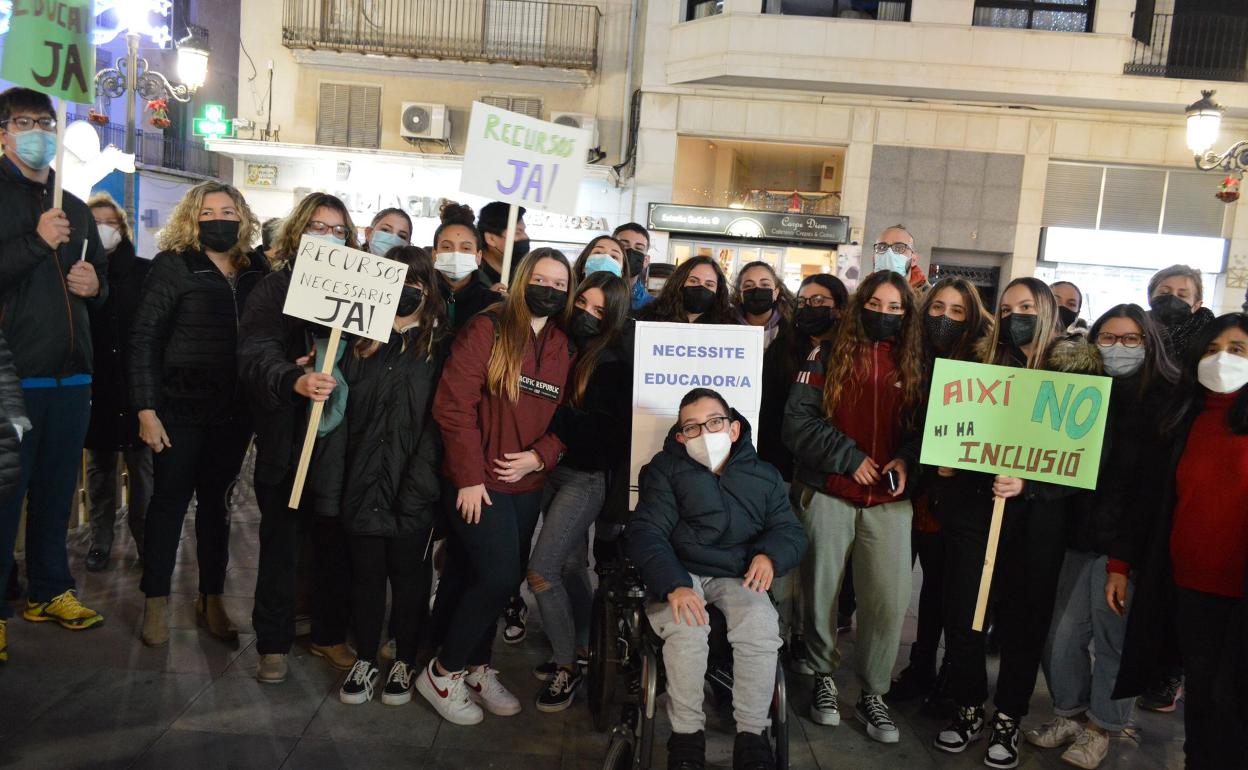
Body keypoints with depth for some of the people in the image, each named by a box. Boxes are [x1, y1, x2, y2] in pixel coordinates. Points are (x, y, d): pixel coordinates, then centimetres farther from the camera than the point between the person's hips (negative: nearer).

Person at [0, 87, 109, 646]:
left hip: (71, 373, 6)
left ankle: (49, 590, 27)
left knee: (57, 489, 14)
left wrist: (95, 285, 6)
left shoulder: (75, 209, 19)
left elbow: (101, 279, 27)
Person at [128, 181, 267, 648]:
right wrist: (146, 408, -12)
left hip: (234, 412, 3)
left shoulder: (256, 272, 6)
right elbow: (144, 339, -6)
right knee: (170, 499, 5)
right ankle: (156, 601, 19)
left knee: (216, 502, 12)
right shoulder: (174, 265, -4)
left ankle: (212, 599, 23)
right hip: (180, 408, -3)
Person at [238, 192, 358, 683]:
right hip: (286, 436, -2)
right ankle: (273, 644, 22)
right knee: (280, 543, 7)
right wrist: (295, 381, -34)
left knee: (336, 542, 9)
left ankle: (331, 636, 26)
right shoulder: (275, 288, -1)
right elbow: (256, 355, -16)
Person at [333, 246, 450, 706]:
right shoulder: (364, 337, 11)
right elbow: (345, 401, 12)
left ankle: (405, 662, 25)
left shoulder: (440, 343, -1)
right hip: (364, 477, 3)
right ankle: (365, 659, 27)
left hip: (413, 482, -3)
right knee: (365, 571, 10)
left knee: (408, 572, 9)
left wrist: (421, 478, -13)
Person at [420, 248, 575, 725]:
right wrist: (469, 477, -16)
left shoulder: (564, 349, 8)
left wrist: (539, 456, -9)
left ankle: (477, 669, 31)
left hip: (526, 485, 6)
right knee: (499, 576, -11)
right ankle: (443, 673, 10)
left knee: (501, 580, 12)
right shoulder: (486, 329, -9)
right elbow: (454, 404, -14)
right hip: (479, 481, -6)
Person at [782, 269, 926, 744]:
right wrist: (848, 457, -12)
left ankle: (873, 694, 16)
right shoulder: (828, 356, 1)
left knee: (890, 600, -3)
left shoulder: (915, 365, 10)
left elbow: (924, 429, 11)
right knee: (821, 593, 8)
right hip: (828, 496, -1)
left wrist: (906, 461, -8)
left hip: (890, 501, 2)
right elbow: (797, 420, -6)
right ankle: (824, 677, 29)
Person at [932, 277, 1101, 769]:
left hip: (1035, 517, -2)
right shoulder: (984, 366, 9)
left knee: (1023, 619, 8)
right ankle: (967, 710, 23)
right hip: (971, 507, 3)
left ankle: (1008, 720, 25)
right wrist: (944, 463, -4)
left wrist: (1028, 485, -21)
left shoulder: (1077, 373, -1)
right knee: (961, 614, 4)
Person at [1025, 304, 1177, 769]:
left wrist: (1124, 561, -15)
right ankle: (1070, 713, 30)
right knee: (1060, 637, 8)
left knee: (1113, 642, 7)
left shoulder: (1164, 402, -5)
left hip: (1124, 546, -4)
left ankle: (1101, 727, 28)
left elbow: (1154, 489, -11)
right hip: (1076, 538, 4)